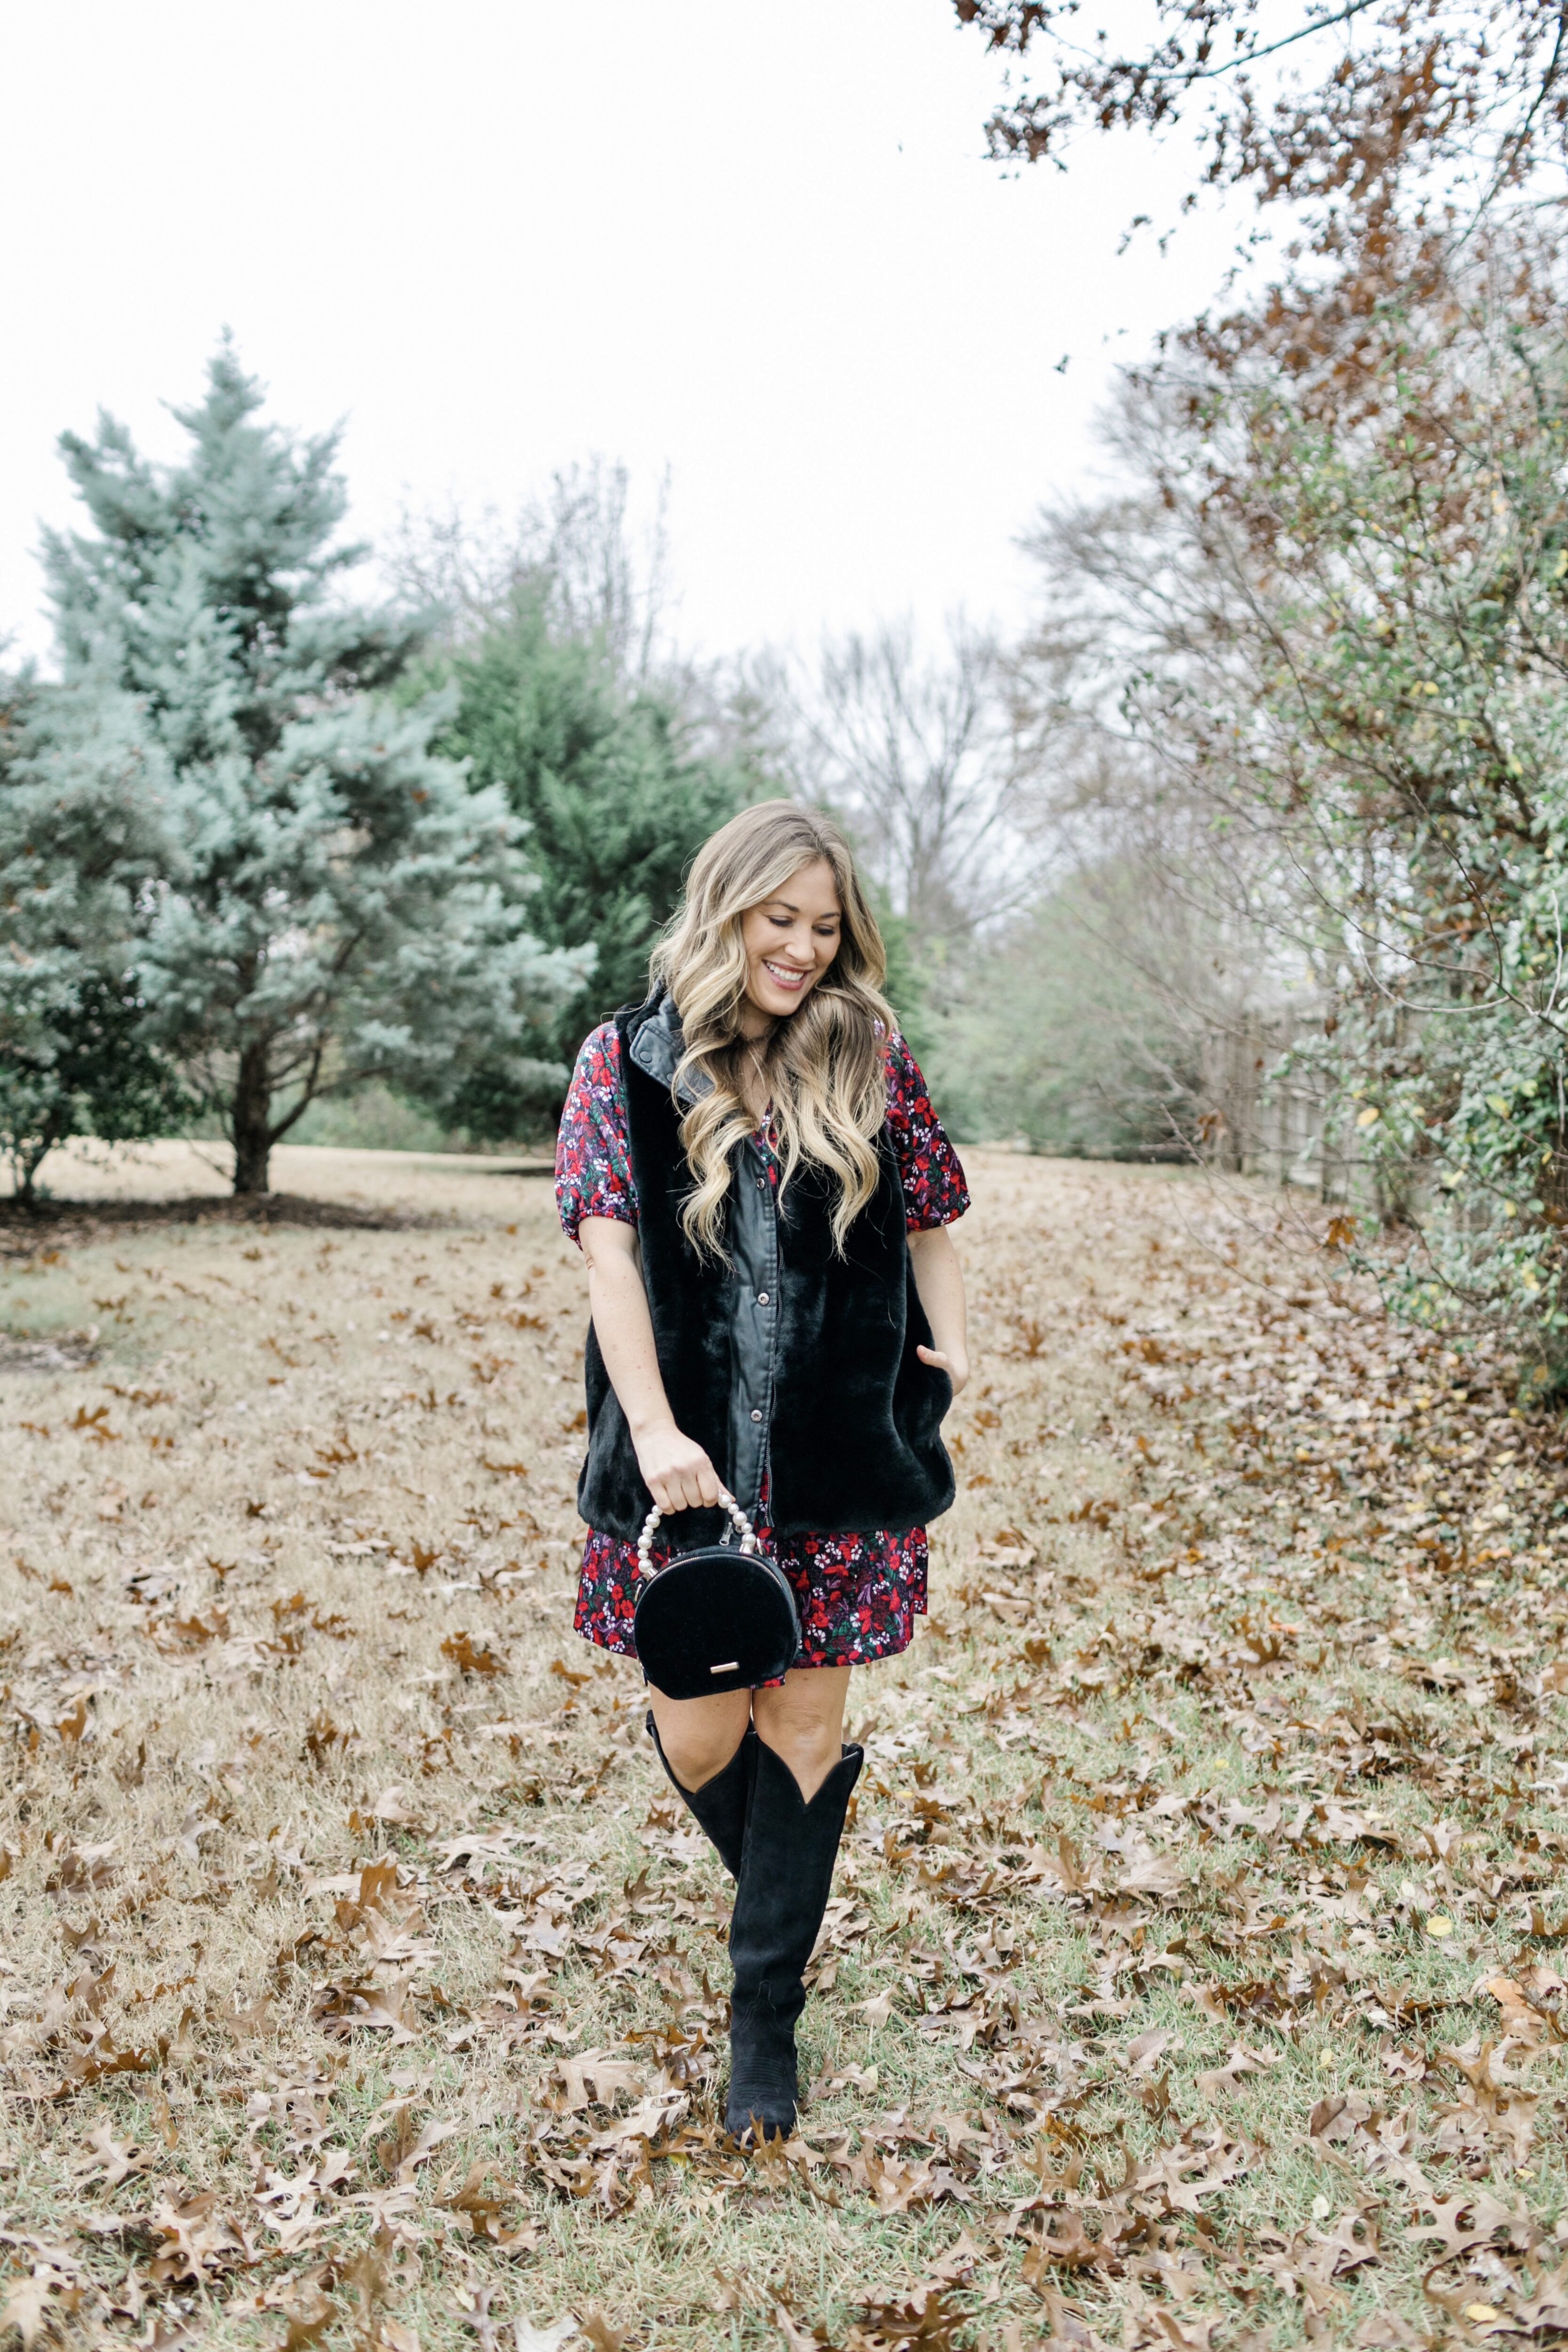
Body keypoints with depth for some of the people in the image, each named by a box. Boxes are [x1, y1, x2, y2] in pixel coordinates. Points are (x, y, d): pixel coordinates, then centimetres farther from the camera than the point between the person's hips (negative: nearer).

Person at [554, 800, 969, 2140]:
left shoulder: (868, 1059, 3)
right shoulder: (631, 1062, -1)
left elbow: (929, 1221, 12)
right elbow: (609, 1244, -10)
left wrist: (947, 1348, -5)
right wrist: (652, 1428, -20)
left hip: (842, 1455, 1)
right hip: (688, 1457, 0)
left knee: (804, 1728, 5)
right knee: (698, 1736, 4)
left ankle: (767, 2014, 23)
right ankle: (783, 1897, 39)